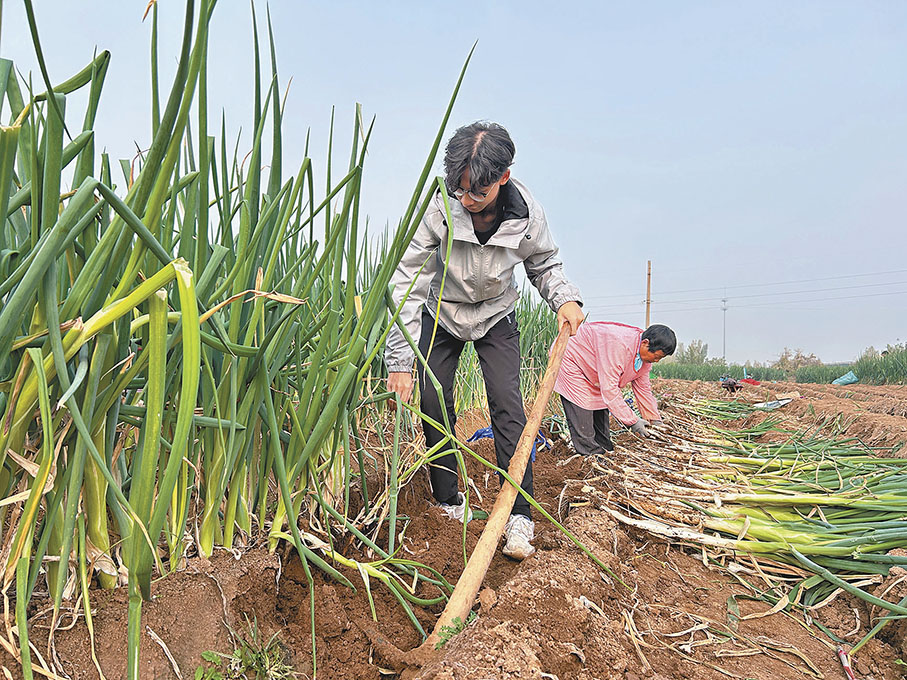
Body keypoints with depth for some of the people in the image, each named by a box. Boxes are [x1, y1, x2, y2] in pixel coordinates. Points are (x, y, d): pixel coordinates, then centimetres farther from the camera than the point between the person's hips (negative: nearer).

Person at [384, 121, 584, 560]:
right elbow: (407, 281, -26)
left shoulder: (527, 213, -24)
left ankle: (519, 515, -6)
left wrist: (565, 299, -21)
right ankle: (448, 500, 17)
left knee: (506, 403, -12)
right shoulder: (437, 206, -29)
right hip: (441, 312, 1)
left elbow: (545, 264, -1)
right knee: (432, 401, -2)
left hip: (496, 315, 0)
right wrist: (400, 360, -30)